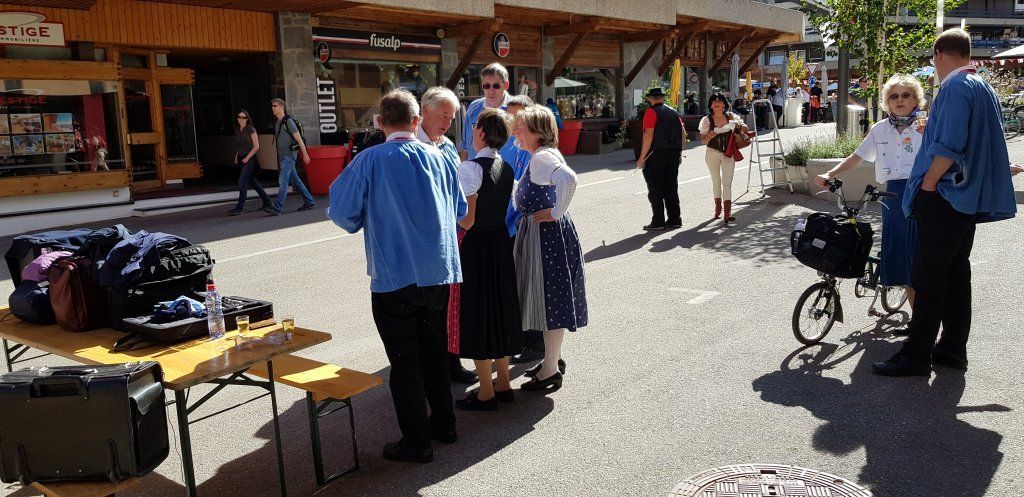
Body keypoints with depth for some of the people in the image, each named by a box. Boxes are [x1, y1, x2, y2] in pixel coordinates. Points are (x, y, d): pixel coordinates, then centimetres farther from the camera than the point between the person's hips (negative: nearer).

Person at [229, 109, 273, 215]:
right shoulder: (238, 131, 14)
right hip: (243, 160, 8)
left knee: (242, 182, -12)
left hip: (250, 159, -8)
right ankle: (267, 202, 22)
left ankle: (240, 207, -10)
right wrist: (236, 157, 10)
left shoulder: (250, 129, -7)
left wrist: (247, 158, -15)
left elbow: (256, 146, -11)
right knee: (252, 182, 12)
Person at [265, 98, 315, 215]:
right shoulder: (277, 122, 14)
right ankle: (309, 202, 20)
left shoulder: (288, 121, -10)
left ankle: (277, 208, -15)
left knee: (283, 181, -13)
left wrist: (305, 154, -12)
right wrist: (278, 159, 20)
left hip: (289, 156, -9)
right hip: (282, 156, 9)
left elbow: (299, 138, -11)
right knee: (295, 181, 12)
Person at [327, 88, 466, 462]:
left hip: (393, 279, -4)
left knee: (405, 361, 7)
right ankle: (444, 424, 32)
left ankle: (417, 442, 16)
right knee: (435, 353, 19)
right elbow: (459, 210, 13)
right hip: (439, 274, 4)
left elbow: (342, 213, -5)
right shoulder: (438, 158, 2)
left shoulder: (370, 160, -10)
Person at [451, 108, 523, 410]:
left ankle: (486, 393, 12)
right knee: (500, 306, 16)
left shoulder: (470, 168, -17)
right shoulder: (506, 167, 6)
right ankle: (503, 383, 27)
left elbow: (467, 220, -20)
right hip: (501, 240, 8)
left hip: (476, 244, -7)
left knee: (476, 311, 2)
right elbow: (505, 207, 10)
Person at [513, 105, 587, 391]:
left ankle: (551, 369, 10)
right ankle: (553, 357, 32)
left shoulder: (542, 157, -19)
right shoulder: (539, 156, 12)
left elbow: (569, 179, -38)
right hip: (537, 234, 10)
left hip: (549, 235, -10)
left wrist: (556, 212, -27)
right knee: (547, 297, 18)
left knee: (550, 298, -1)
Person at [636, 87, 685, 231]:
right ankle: (675, 219, 15)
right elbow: (683, 134, 14)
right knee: (671, 187, 12)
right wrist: (679, 152, 23)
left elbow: (649, 135, -17)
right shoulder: (673, 112, 13)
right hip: (674, 154, 7)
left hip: (656, 155, -7)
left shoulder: (651, 112, -8)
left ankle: (658, 222, -2)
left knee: (655, 190, -1)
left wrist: (642, 158, -15)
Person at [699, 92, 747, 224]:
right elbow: (703, 140, -5)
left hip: (728, 154, 0)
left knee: (727, 182, -8)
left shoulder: (731, 117, 1)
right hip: (713, 154, 0)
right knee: (716, 181, 12)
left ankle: (727, 213, -13)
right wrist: (714, 132, -23)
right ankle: (718, 207, 30)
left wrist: (738, 126, -14)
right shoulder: (707, 120, -3)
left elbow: (745, 130, 7)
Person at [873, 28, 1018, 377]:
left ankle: (917, 356, -3)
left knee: (929, 276, -6)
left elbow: (948, 147, -23)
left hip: (945, 196, -9)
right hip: (972, 199, 10)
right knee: (957, 272, 13)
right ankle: (953, 349, 19)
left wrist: (926, 185, -15)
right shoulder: (985, 89, 16)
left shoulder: (954, 88, -14)